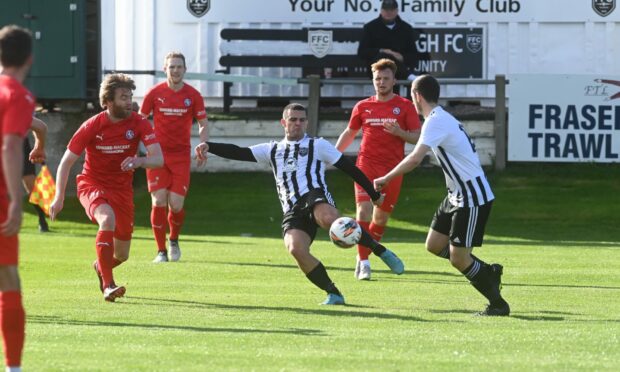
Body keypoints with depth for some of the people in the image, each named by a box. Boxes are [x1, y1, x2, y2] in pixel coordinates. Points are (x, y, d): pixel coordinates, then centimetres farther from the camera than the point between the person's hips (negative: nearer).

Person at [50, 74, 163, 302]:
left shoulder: (139, 124, -10)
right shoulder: (92, 126, -14)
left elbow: (158, 159, -19)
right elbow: (66, 162, -8)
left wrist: (139, 161, -42)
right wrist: (59, 197, -17)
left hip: (122, 188, 3)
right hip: (92, 185, -3)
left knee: (122, 255, 6)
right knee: (107, 218, -37)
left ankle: (101, 267, 46)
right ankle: (108, 285, -35)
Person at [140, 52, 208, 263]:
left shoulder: (193, 95, 1)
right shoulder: (155, 93, 0)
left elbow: (203, 125, 7)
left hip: (181, 155, 0)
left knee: (176, 204, -6)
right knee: (159, 202, -10)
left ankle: (174, 240, 24)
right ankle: (161, 251, 1)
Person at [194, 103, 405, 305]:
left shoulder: (317, 146, 20)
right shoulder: (273, 150, 28)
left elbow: (349, 168, 19)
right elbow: (238, 153, 20)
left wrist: (374, 195, 18)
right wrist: (209, 147, 5)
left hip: (315, 196, -3)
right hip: (292, 212, 3)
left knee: (328, 219, -41)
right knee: (296, 249, -29)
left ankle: (379, 250, -24)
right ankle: (333, 294, -16)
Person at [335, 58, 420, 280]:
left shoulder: (405, 106, 4)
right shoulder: (363, 107, 9)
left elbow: (418, 137, 1)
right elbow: (349, 133, 22)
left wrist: (399, 132, -17)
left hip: (392, 169, 0)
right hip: (366, 165, 0)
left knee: (381, 218, 5)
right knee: (364, 211, -16)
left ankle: (363, 259, 23)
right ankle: (363, 262, -12)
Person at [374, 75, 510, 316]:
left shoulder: (436, 121, -18)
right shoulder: (441, 119, 13)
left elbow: (415, 159, -27)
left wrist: (386, 179, -19)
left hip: (473, 198, -10)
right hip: (457, 196, 10)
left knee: (459, 258, -8)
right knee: (434, 245, 11)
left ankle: (498, 304, 3)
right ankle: (489, 273, 18)